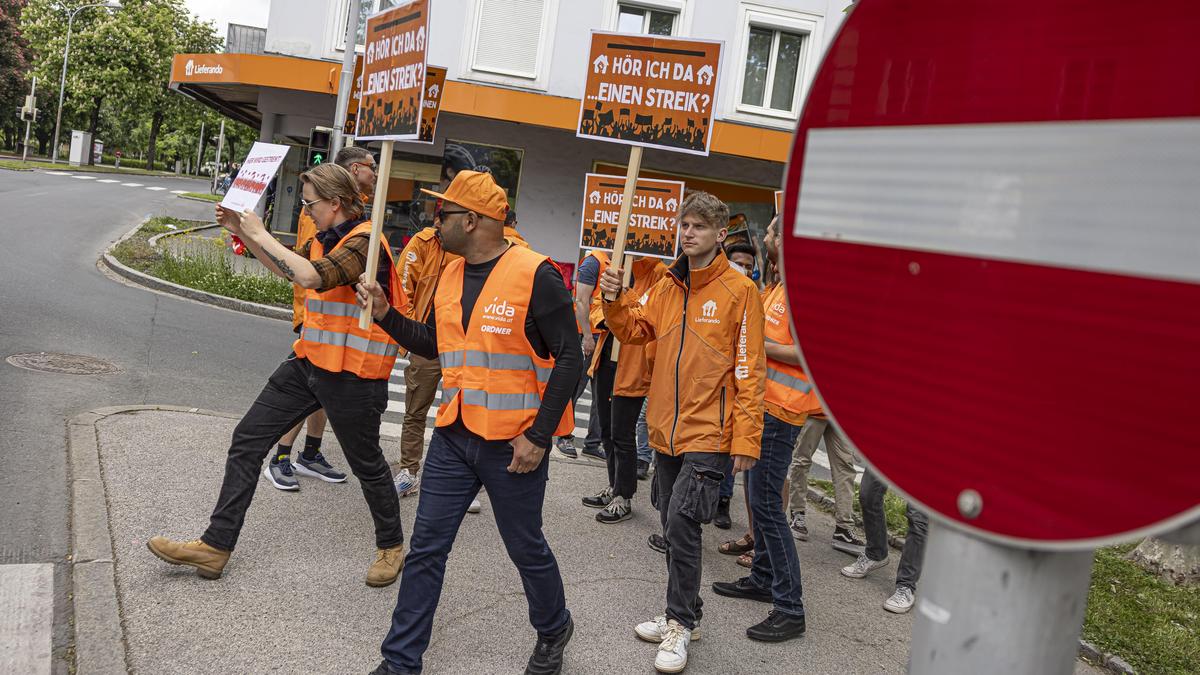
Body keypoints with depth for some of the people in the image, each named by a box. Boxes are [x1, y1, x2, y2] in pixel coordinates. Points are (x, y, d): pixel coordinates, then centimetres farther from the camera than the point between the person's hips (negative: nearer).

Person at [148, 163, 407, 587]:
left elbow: (311, 276, -33)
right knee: (248, 440, 6)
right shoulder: (327, 239, 11)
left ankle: (391, 545, 30)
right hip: (308, 361, 9)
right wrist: (241, 232, 18)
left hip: (351, 373, -9)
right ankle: (216, 546, 13)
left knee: (366, 463, 8)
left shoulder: (365, 241, -18)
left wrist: (260, 234, -21)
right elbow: (289, 270, 28)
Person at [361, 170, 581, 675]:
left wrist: (538, 435, -17)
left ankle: (553, 631, 39)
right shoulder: (450, 276, 7)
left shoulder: (535, 275, -15)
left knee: (525, 547, 12)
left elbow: (569, 358, -15)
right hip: (453, 437, 6)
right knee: (426, 549, 8)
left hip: (513, 443, -6)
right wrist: (385, 314, 6)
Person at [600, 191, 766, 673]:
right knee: (673, 526, 15)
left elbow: (749, 369, -11)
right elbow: (634, 330, 11)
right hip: (666, 429, 7)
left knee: (681, 524, -11)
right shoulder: (668, 285, 10)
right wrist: (615, 301, -9)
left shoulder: (739, 290, -9)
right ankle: (682, 614, 31)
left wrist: (746, 439, -15)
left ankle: (680, 624, 7)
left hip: (708, 434, -6)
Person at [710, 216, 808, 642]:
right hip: (760, 404, 10)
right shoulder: (775, 289, 16)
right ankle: (763, 578, 32)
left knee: (766, 503, -9)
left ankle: (790, 609, -3)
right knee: (757, 495, 18)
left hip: (779, 412, -10)